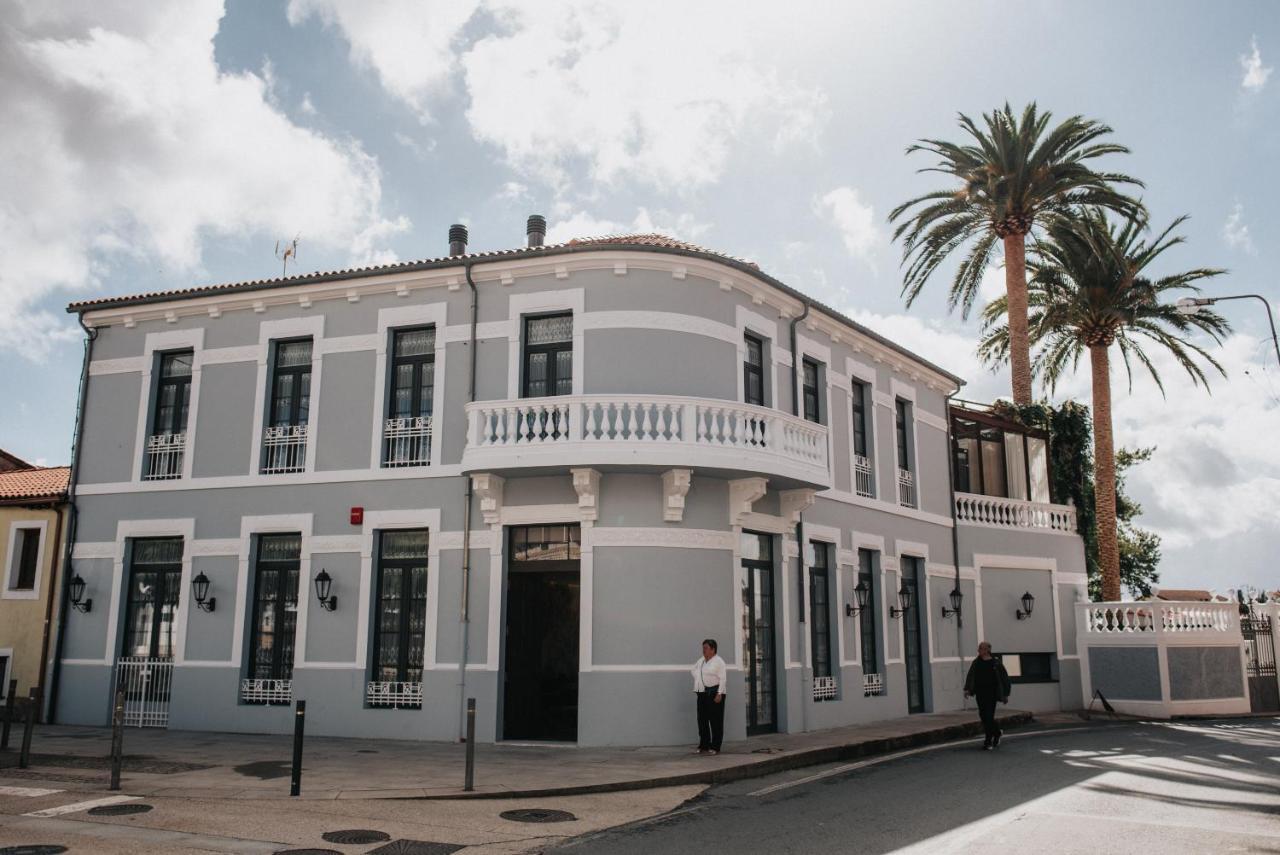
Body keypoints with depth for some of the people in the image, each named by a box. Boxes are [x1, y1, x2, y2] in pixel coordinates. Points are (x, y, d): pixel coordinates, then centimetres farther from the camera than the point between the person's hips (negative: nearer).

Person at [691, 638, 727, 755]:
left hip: (714, 693, -7)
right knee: (702, 720, 7)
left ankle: (715, 747, 3)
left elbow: (722, 679, -12)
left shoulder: (718, 661, -7)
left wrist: (719, 694, -19)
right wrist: (696, 677, 12)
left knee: (715, 721, -2)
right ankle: (704, 746, 15)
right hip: (702, 693, 7)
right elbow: (693, 669, 30)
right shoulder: (701, 660, 14)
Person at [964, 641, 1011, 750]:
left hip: (991, 693, -4)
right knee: (983, 715, 7)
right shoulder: (976, 663, 7)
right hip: (980, 693, 4)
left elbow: (1005, 678, 2)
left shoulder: (995, 663, -3)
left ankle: (988, 742, -3)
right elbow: (970, 676, 2)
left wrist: (1005, 694, 2)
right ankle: (996, 733, 32)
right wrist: (967, 689, -11)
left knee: (989, 716, -8)